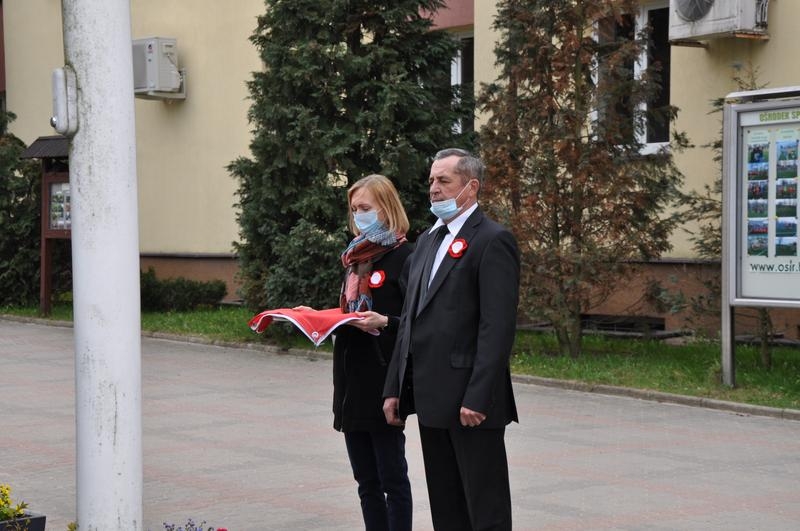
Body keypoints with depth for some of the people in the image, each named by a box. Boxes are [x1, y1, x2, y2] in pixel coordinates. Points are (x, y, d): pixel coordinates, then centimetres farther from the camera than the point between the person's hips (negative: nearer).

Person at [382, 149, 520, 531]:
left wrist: (478, 398, -21)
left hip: (470, 402, -8)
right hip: (431, 399, 8)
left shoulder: (492, 240, -10)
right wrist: (395, 388, 14)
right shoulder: (428, 241, 17)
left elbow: (498, 327, -17)